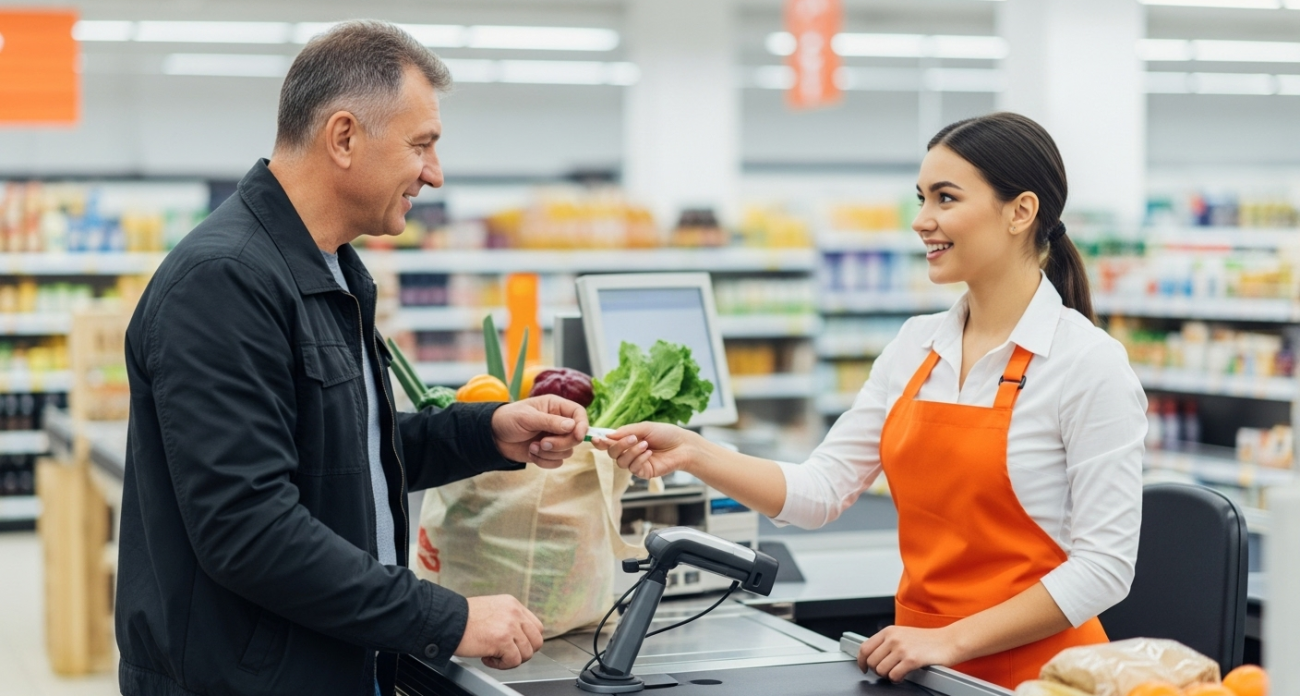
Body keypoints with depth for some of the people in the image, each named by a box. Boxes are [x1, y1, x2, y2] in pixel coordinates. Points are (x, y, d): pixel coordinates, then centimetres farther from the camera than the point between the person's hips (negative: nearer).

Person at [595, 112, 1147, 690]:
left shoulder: (1089, 361, -11)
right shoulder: (916, 345, 6)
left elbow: (1104, 565, -14)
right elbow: (820, 490, 4)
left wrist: (952, 640, -17)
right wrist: (692, 454, -9)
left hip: (1033, 672, -5)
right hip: (923, 665, 5)